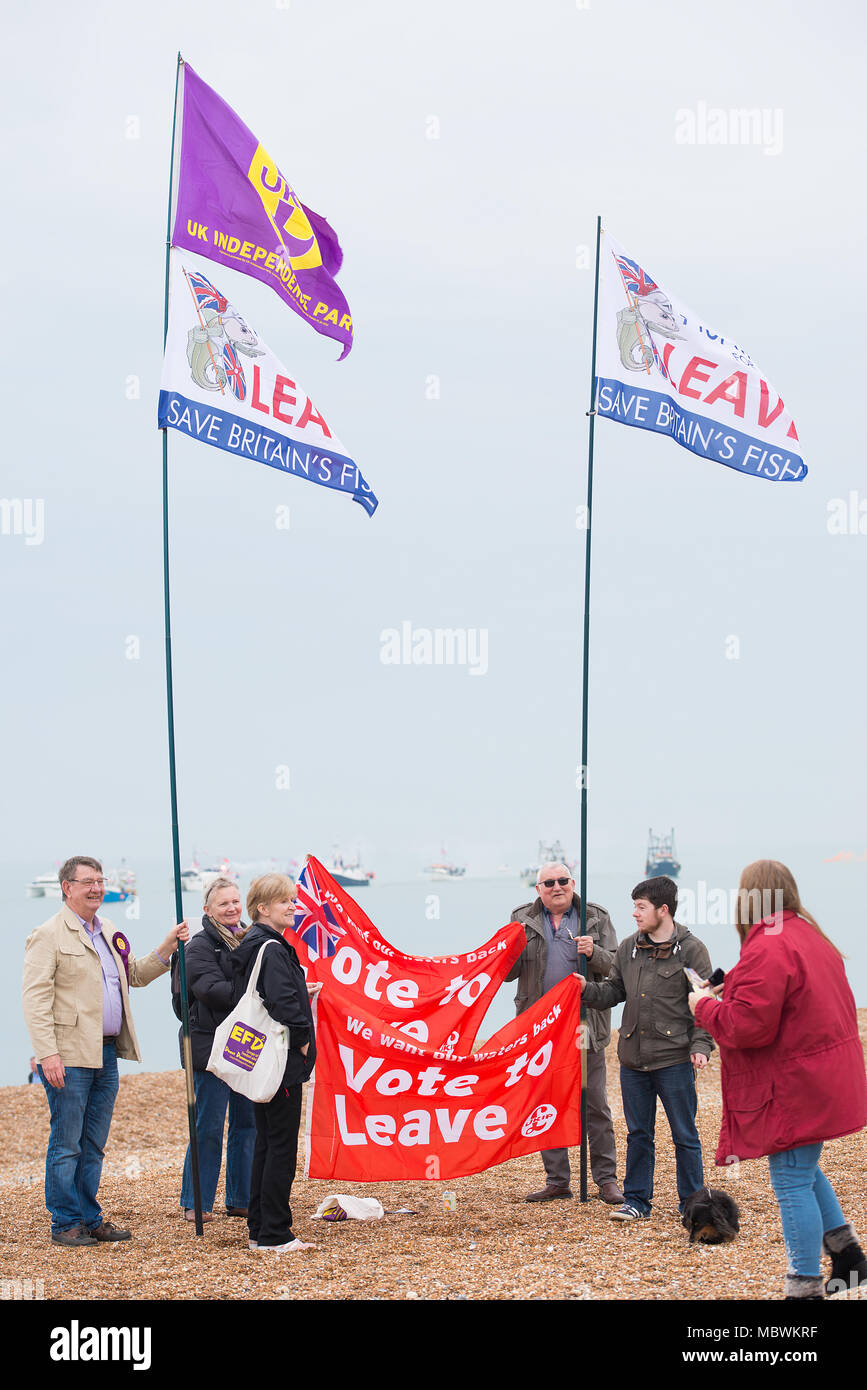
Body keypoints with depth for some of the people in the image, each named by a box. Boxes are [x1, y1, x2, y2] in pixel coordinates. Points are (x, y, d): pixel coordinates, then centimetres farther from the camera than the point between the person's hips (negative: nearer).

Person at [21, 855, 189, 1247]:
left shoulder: (110, 932, 17)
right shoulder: (49, 935, -7)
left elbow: (135, 975, 28)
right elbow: (35, 998, -12)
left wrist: (166, 948, 11)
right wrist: (48, 1053, -20)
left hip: (107, 1054, 7)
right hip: (70, 1056, -7)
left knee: (93, 1146, 13)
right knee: (66, 1145, -1)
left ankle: (90, 1218, 20)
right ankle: (65, 1224, 6)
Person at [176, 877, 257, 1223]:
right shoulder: (201, 946, -6)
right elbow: (211, 989, -20)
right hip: (212, 1046, -7)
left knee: (247, 1123, 9)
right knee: (208, 1128, -3)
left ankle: (241, 1199, 17)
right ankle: (196, 1203, 4)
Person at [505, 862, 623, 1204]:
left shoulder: (595, 918, 5)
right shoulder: (522, 920, 8)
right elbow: (508, 973, 6)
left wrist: (594, 953, -18)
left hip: (585, 1024, -2)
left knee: (595, 1105, 0)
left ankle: (606, 1179, 6)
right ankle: (557, 1180, 14)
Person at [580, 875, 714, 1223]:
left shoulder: (690, 950, -5)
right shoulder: (628, 948, 9)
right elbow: (614, 991, 16)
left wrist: (701, 1045, -15)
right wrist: (587, 990, -3)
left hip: (674, 1060, -5)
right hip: (633, 1058, 5)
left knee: (684, 1136, 5)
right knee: (638, 1134, 13)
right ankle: (636, 1201, 22)